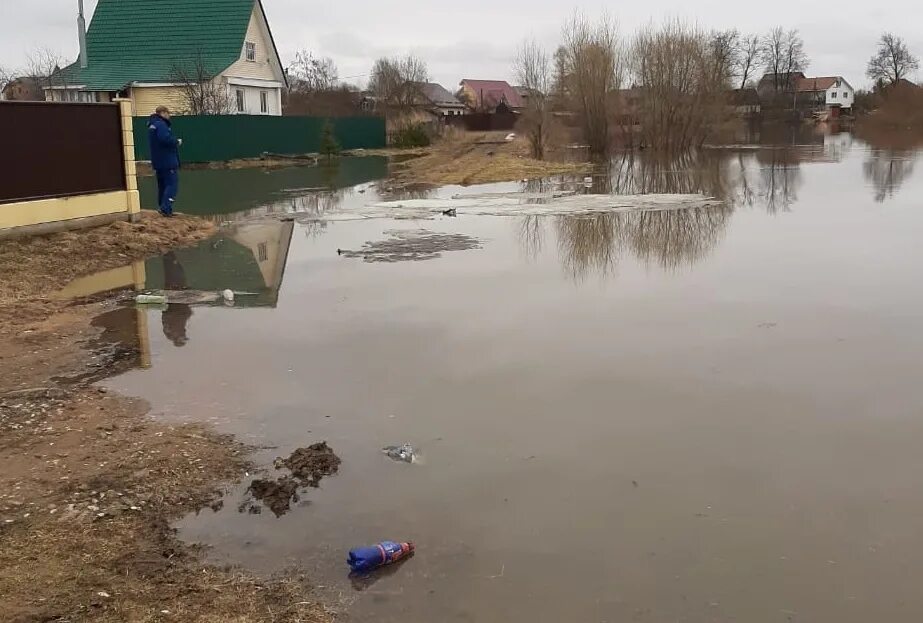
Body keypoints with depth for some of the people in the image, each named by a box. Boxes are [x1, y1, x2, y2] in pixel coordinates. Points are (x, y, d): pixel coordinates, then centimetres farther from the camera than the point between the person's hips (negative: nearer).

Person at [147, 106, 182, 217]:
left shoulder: (152, 125, 18)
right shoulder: (160, 124, -15)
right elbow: (166, 139, -27)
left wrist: (174, 141, 7)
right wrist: (177, 141, -11)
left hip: (158, 162, 10)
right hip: (168, 161, -10)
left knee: (162, 186, 15)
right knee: (172, 185, -9)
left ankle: (162, 208, 18)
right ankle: (166, 209, -18)